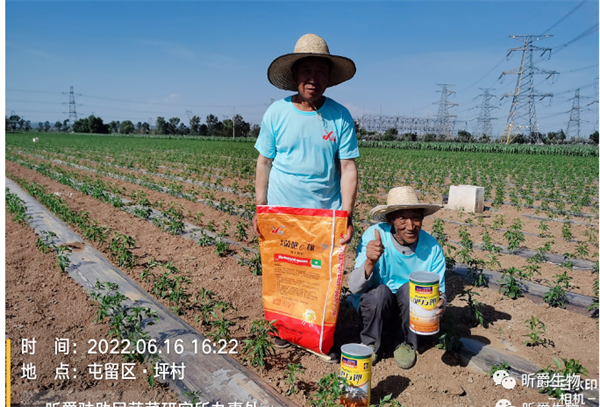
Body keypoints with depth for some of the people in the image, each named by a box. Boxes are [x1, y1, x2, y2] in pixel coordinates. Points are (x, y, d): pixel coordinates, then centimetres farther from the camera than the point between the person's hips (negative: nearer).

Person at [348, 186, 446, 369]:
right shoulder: (374, 236, -22)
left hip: (410, 310, 2)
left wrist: (439, 304, -33)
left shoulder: (432, 247, -17)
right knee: (380, 291, -32)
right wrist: (370, 262, -46)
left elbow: (439, 292, -9)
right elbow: (354, 288, -26)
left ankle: (406, 344, 0)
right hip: (374, 304, -1)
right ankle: (370, 344, -2)